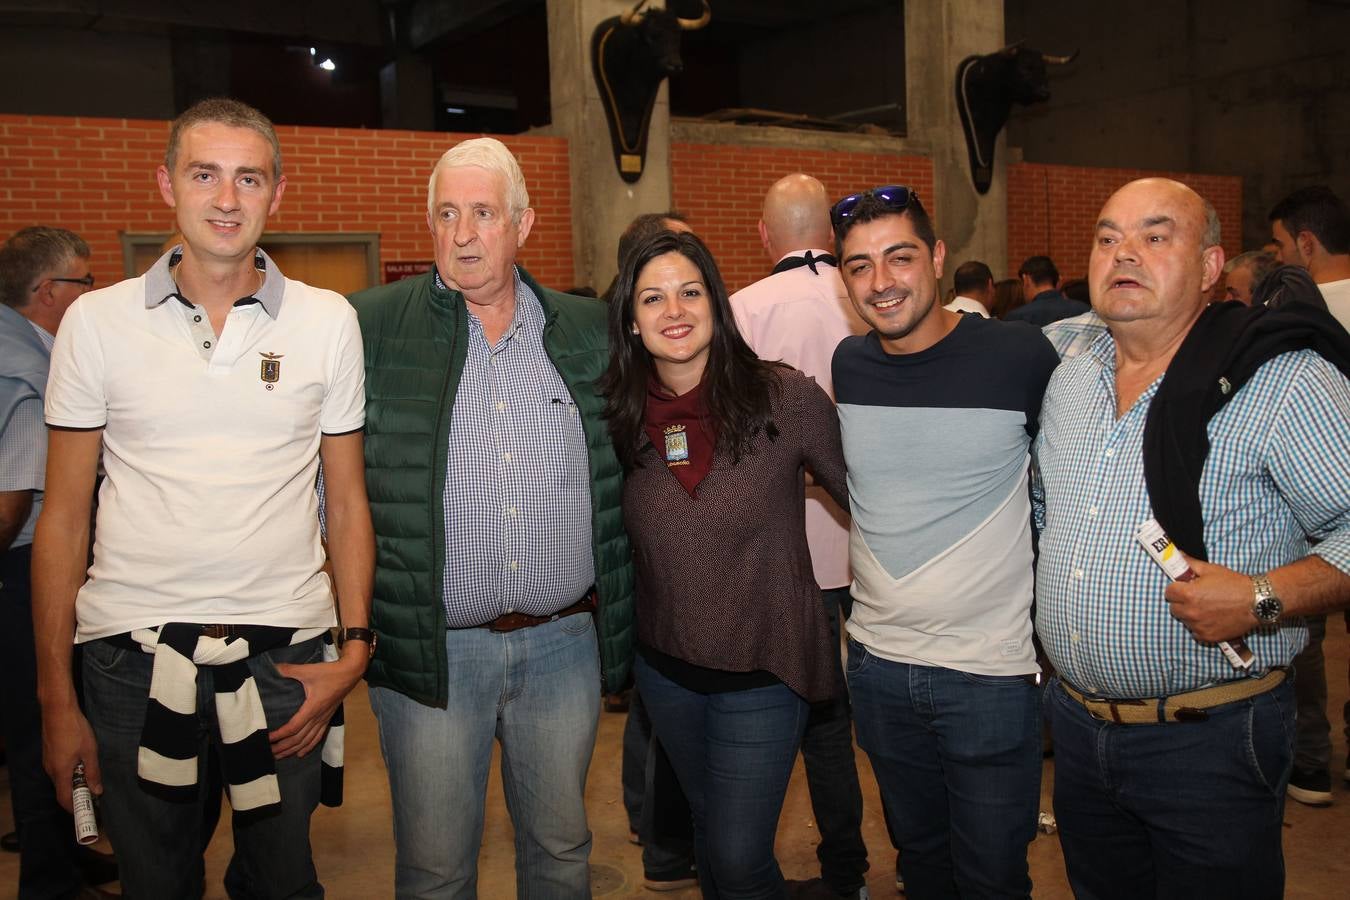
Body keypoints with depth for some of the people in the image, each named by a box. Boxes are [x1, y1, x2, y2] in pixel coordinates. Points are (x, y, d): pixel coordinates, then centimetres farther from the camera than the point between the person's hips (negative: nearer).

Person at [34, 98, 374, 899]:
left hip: (283, 649, 0)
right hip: (132, 651, 0)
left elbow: (347, 501, 5)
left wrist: (356, 647, -4)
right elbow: (64, 518, 3)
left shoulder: (328, 321, 1)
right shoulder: (97, 321, 0)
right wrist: (56, 696, 1)